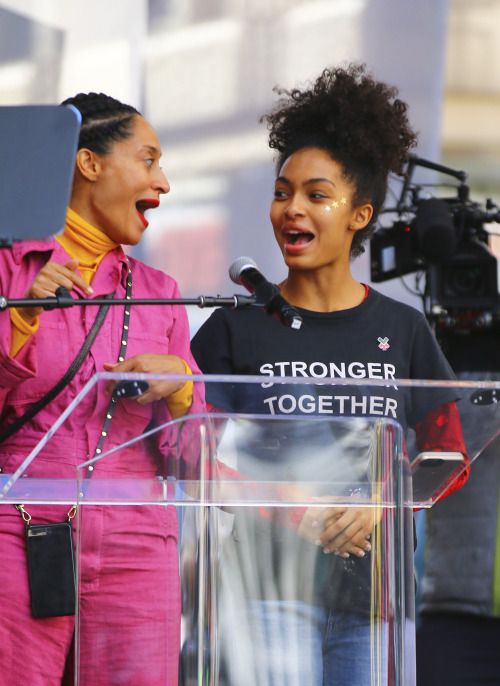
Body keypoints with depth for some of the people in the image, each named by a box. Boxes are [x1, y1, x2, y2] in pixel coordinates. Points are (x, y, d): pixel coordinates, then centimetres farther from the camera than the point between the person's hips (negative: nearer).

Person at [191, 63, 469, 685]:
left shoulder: (402, 331, 10)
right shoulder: (238, 329, 4)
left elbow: (449, 459, 11)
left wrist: (379, 504, -8)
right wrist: (297, 515, -13)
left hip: (373, 589, 2)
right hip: (272, 583, -2)